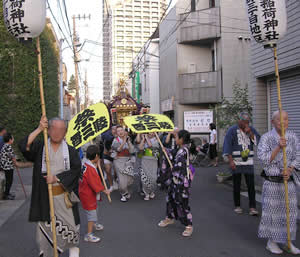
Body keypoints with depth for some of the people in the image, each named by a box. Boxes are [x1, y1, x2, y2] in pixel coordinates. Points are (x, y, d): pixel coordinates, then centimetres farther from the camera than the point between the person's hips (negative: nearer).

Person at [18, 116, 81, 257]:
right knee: (45, 228, 10)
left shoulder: (70, 151, 3)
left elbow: (76, 169, -7)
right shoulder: (40, 147, 4)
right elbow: (24, 146, -15)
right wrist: (39, 129, -17)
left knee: (70, 228, 5)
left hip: (64, 196, 0)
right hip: (44, 197, 0)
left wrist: (57, 178, -17)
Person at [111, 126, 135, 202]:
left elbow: (132, 151, -2)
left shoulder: (128, 140, 10)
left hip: (128, 161, 4)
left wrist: (128, 140, -7)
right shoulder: (115, 140, -1)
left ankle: (124, 192, 29)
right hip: (119, 161, -3)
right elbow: (119, 149, -19)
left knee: (130, 180, -2)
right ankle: (125, 194, 15)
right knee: (122, 180, -11)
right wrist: (124, 140, -21)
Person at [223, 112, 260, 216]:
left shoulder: (251, 129, 7)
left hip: (248, 162, 3)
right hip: (236, 162, -2)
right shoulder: (232, 130, -4)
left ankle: (252, 207, 4)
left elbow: (257, 141, -2)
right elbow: (227, 146, -8)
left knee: (251, 185, -2)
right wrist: (230, 161, -14)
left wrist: (249, 132, -14)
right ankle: (237, 206, 20)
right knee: (237, 185, 7)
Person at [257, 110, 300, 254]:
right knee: (271, 212, 5)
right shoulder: (266, 138, -10)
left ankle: (288, 242, 27)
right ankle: (271, 242, 21)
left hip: (288, 182, 4)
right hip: (272, 182, -4)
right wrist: (279, 147, -25)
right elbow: (264, 159, -16)